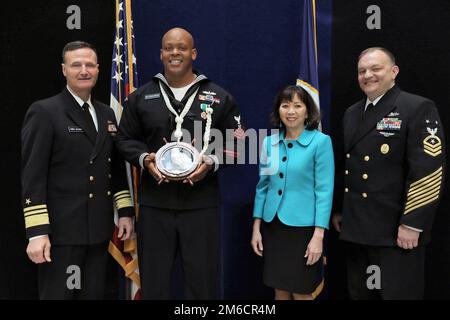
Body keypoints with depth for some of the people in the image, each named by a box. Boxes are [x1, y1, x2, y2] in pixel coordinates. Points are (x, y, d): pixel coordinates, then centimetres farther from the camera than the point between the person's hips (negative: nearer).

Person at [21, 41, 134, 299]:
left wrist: (125, 211, 11)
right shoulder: (44, 112, -6)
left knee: (94, 295, 13)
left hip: (99, 229, 6)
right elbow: (33, 176, -12)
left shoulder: (107, 114, 13)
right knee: (59, 294, 4)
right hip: (61, 230, -6)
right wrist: (37, 232, -16)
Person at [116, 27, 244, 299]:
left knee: (202, 278, 7)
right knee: (153, 279, 11)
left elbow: (235, 143, 6)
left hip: (201, 203, -1)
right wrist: (144, 159, -7)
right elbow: (126, 139, 13)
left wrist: (212, 162, -12)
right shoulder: (141, 97, 9)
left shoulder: (219, 97, 5)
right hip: (154, 202, 1)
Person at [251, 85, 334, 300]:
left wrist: (318, 235, -15)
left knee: (301, 293, 6)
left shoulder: (321, 141, -8)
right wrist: (256, 227, 6)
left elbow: (324, 190, -11)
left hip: (303, 227, -4)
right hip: (272, 226, 4)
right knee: (280, 290, 13)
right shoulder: (269, 142, 4)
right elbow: (262, 186, 9)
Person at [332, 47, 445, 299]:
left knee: (399, 293, 4)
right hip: (356, 226, 7)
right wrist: (338, 209, 16)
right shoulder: (352, 113, 13)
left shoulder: (419, 108, -9)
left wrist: (411, 224, -19)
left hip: (396, 229, -6)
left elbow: (427, 170, -16)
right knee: (360, 293, 16)